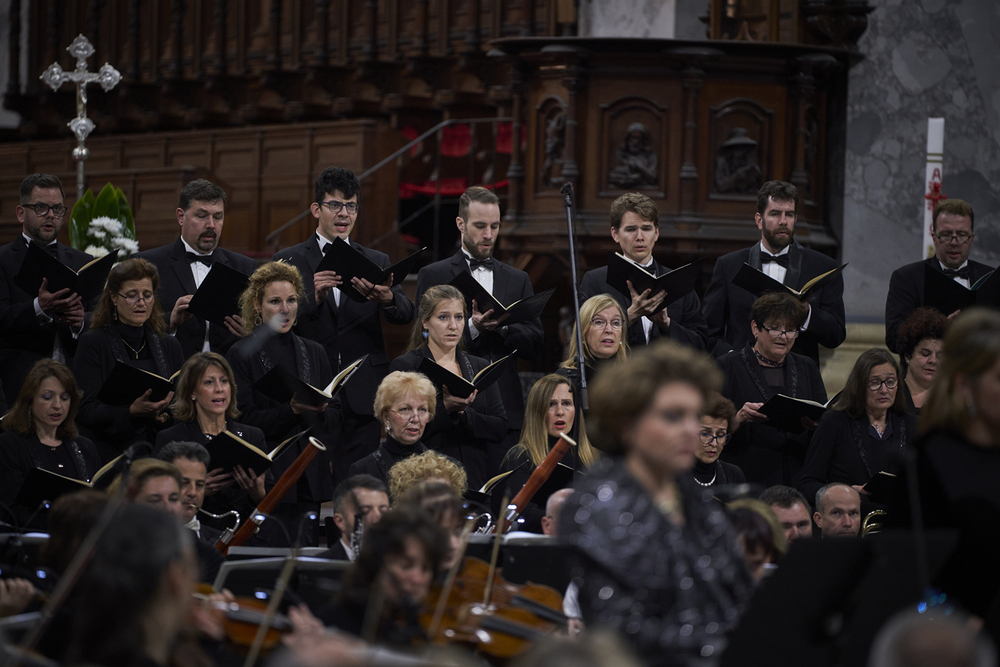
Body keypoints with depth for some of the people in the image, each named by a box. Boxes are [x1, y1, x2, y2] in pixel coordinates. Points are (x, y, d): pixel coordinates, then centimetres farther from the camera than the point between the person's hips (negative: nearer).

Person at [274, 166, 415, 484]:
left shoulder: (377, 263, 13)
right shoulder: (289, 261, 6)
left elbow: (405, 314, -4)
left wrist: (386, 298, -28)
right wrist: (313, 297, -25)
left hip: (361, 397, 1)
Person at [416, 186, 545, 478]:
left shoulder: (517, 279, 17)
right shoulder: (434, 276, 6)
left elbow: (536, 347, 11)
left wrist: (505, 326, -7)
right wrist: (472, 328, -15)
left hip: (504, 410, 3)